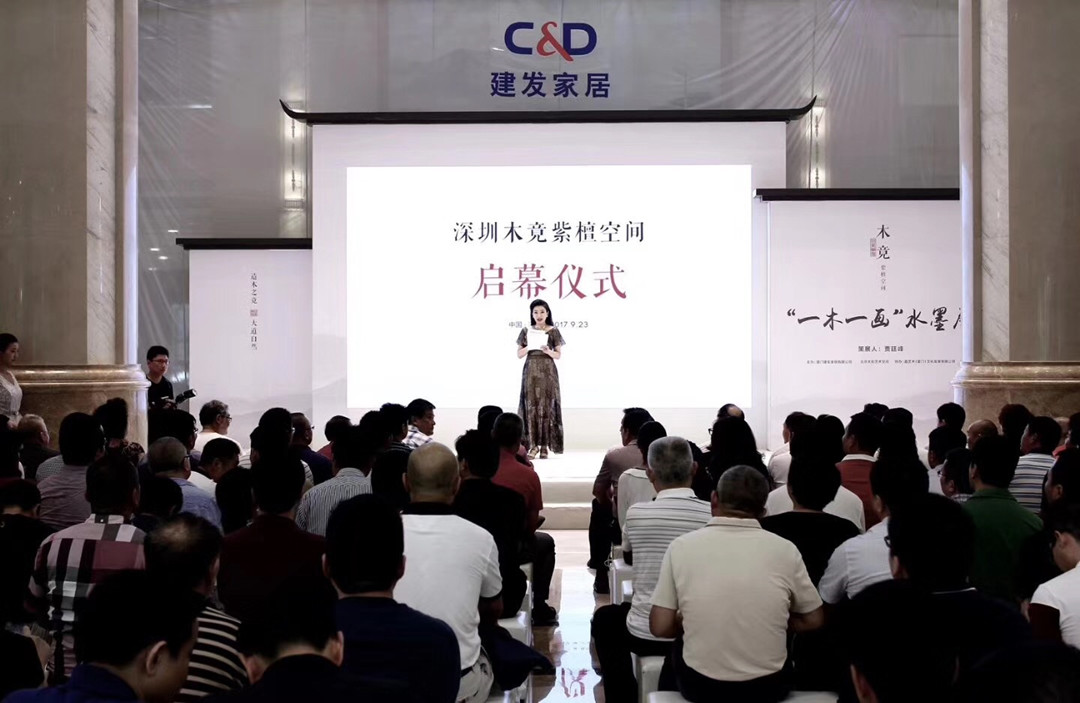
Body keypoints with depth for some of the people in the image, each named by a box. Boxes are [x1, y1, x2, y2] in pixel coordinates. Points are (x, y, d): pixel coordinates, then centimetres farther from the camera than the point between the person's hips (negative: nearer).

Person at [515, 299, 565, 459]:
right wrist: (529, 347, -11)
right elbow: (519, 354, 8)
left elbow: (559, 355, 4)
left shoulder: (553, 331, 3)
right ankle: (533, 445, -1)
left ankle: (545, 446, -2)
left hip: (548, 372, -1)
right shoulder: (526, 331, 8)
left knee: (546, 407, -5)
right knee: (531, 406, -4)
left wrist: (548, 351, -16)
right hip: (531, 372, 1)